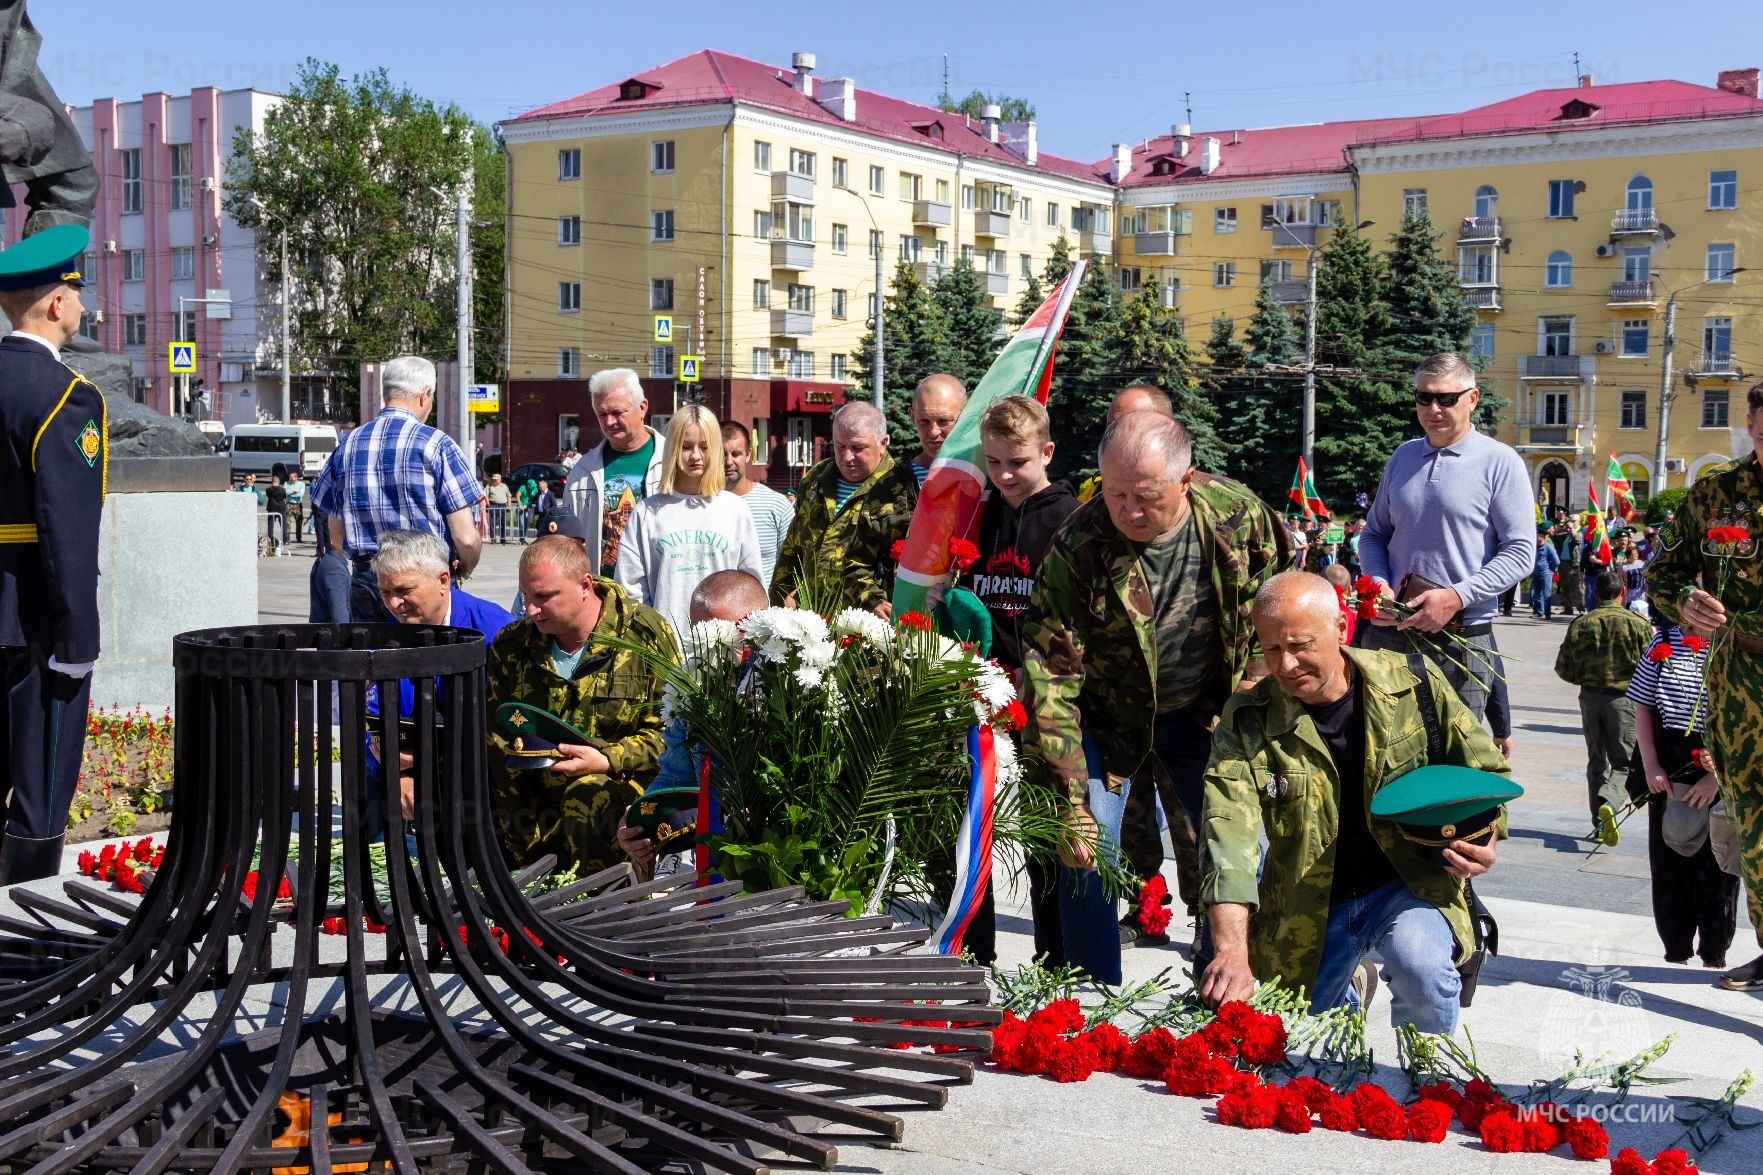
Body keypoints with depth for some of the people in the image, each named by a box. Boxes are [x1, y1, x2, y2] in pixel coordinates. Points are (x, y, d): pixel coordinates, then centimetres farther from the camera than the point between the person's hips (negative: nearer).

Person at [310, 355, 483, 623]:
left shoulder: (347, 446, 7)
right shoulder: (437, 445, -7)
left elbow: (336, 538, 10)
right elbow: (465, 538, -11)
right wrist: (465, 569, 10)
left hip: (366, 581, 4)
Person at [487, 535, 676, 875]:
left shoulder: (646, 634, -4)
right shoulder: (511, 643, 9)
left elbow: (669, 731, -5)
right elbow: (491, 724, 18)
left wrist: (608, 759, -18)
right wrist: (507, 749, -1)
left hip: (623, 780, -5)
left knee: (588, 795, -36)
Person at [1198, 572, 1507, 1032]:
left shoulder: (1415, 682, -10)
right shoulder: (1247, 722, -14)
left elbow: (1484, 771, 4)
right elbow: (1230, 835, -26)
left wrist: (1482, 838, -19)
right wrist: (1231, 950, -39)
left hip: (1411, 884, -1)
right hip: (1307, 906, 1)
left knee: (1424, 968, -32)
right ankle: (1342, 991, 41)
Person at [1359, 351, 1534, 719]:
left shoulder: (1500, 462, -5)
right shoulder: (1403, 456, 11)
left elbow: (1521, 553, -9)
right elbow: (1374, 533, 19)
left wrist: (1456, 597, -18)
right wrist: (1379, 582, -2)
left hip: (1460, 637, -4)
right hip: (1389, 630, 4)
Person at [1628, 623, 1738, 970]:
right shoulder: (1664, 642, 4)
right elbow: (1643, 706, 8)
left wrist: (1715, 777, -13)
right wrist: (1651, 766, -1)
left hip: (1721, 776, -3)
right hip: (1668, 774, 3)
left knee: (1715, 870, 5)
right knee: (1667, 864, 9)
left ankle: (1714, 957, 20)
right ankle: (1675, 953, 22)